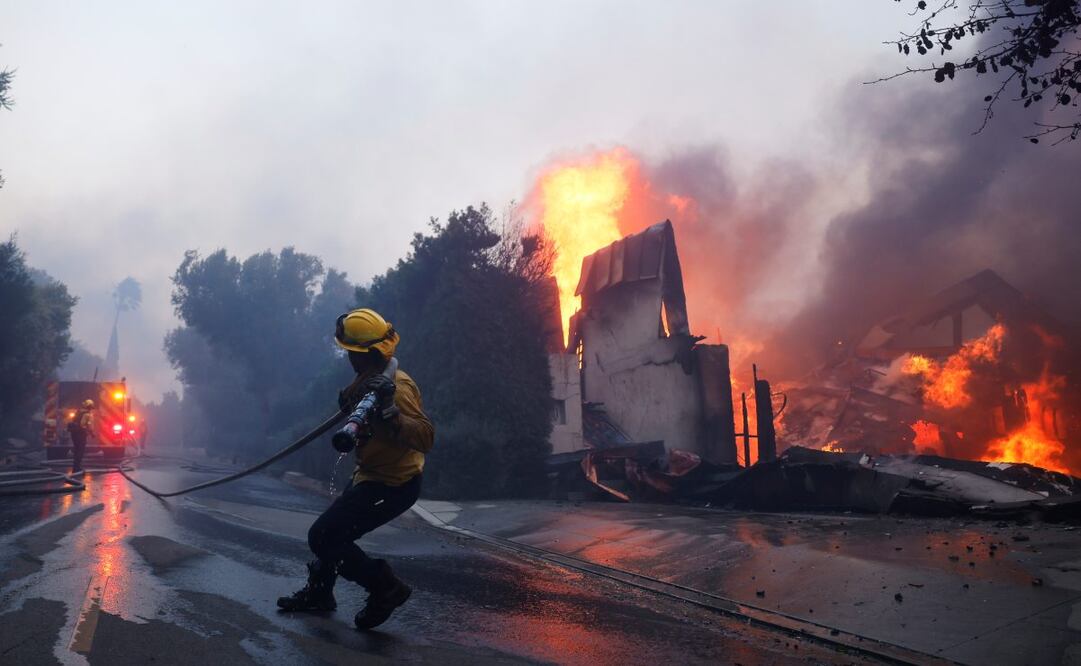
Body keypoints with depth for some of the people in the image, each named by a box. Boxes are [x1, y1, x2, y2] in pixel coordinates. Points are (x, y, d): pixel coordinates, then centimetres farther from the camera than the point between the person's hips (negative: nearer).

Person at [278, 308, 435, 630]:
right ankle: (319, 592, 46)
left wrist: (389, 411, -48)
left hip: (391, 485, -10)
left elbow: (425, 438, -36)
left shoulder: (395, 386, -27)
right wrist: (349, 402, -6)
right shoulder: (369, 379, 4)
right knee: (331, 531, 23)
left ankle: (385, 588, 3)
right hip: (371, 476, 10)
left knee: (322, 537, -8)